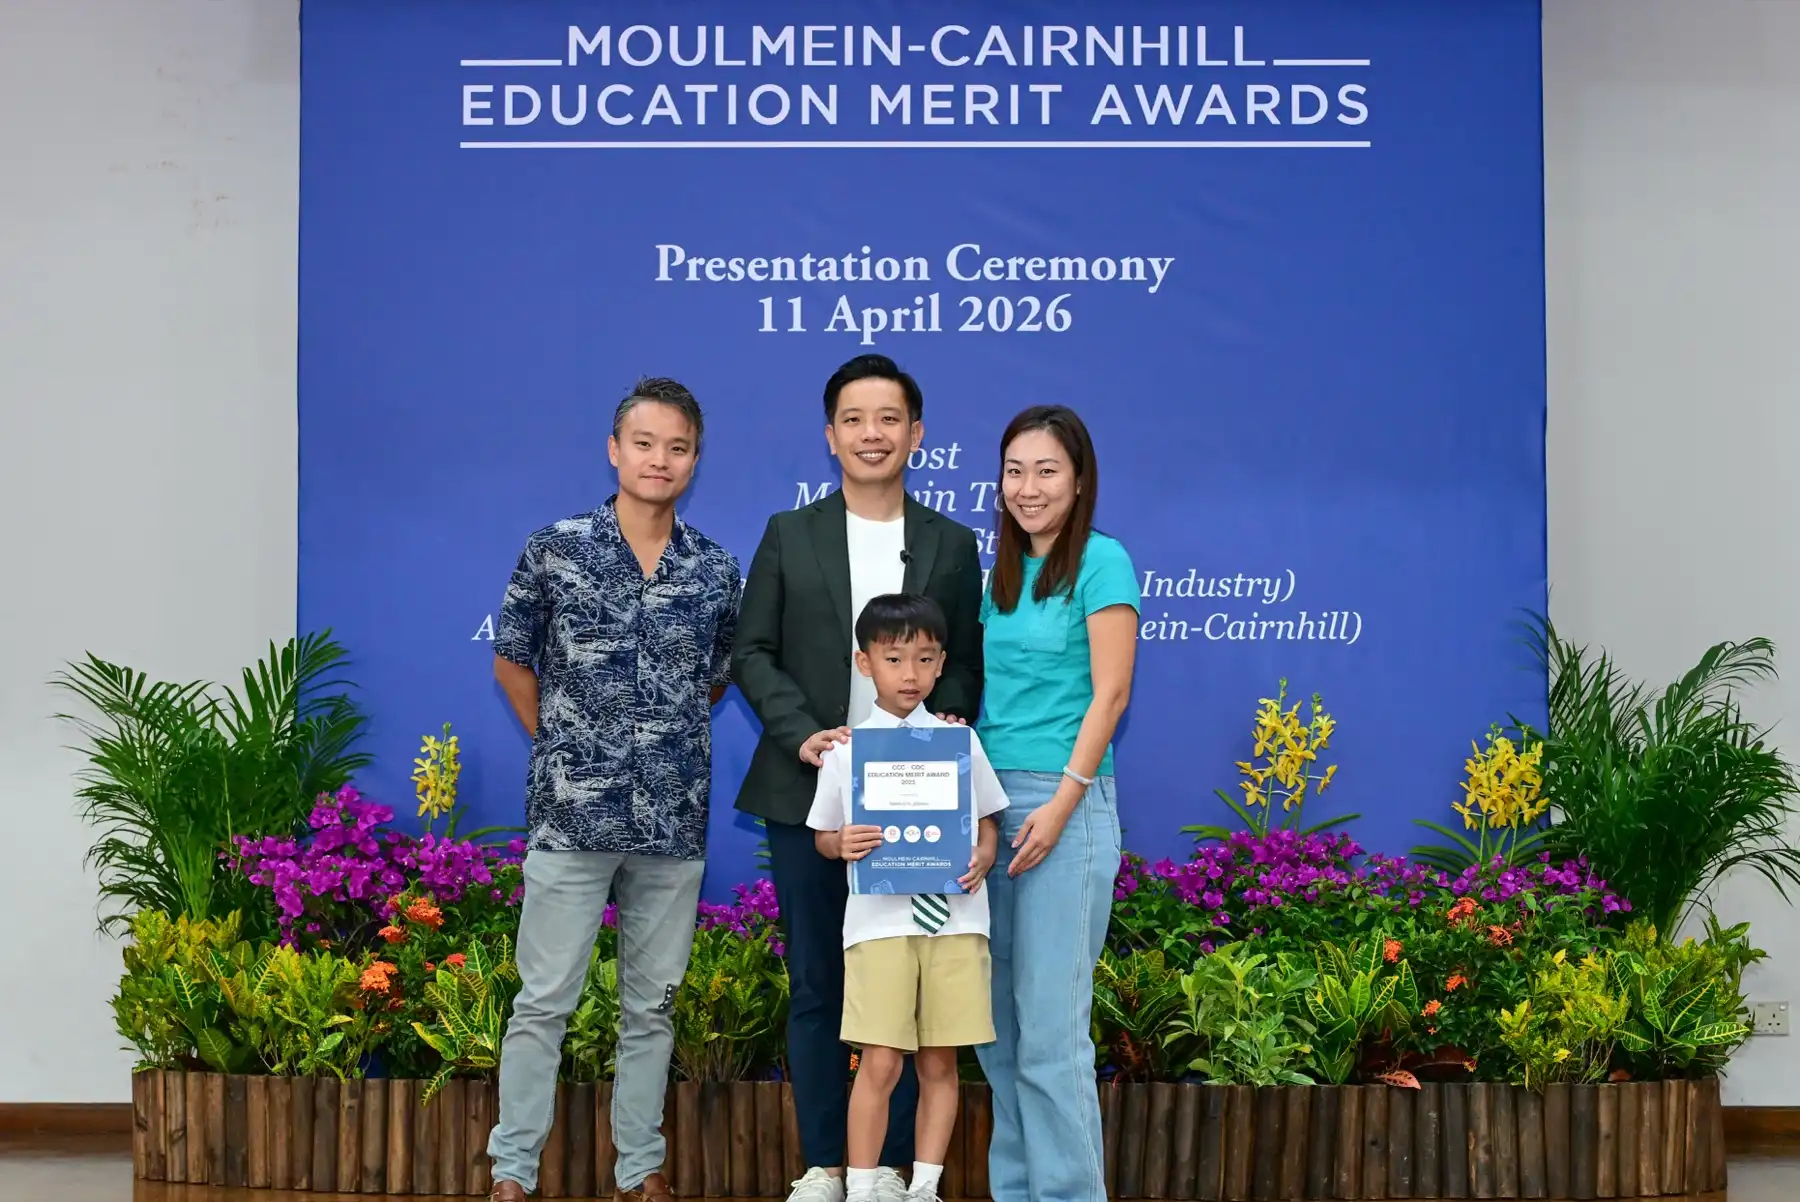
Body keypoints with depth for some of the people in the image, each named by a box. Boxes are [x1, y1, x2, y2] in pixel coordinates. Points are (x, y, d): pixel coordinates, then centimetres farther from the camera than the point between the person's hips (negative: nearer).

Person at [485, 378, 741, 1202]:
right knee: (545, 1001, 1)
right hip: (570, 814, -3)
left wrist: (667, 734, 9)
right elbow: (512, 662, 7)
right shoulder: (554, 550, -3)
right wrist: (561, 744, 6)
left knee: (652, 1004, 11)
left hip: (675, 820, 3)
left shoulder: (716, 572, 4)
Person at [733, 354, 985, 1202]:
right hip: (809, 793, 0)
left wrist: (948, 722, -13)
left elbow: (965, 662, 8)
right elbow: (751, 654, 4)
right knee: (816, 983, 6)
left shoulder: (952, 545, 8)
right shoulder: (789, 536, 7)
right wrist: (803, 734, -11)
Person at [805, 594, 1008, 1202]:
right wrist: (843, 845, -12)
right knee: (880, 1064, -4)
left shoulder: (961, 740, 7)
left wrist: (981, 860, -9)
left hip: (953, 919, 2)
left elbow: (987, 823, 12)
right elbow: (823, 836, 10)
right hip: (880, 920, -2)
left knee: (939, 1062, 7)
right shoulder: (847, 749, 3)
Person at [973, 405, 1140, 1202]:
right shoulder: (1001, 571, 14)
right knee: (994, 1017, 9)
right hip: (988, 801, 7)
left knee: (1049, 1023, -6)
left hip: (1064, 803, -7)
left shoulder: (1100, 560, -5)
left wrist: (1061, 801, -16)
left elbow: (1110, 694, -11)